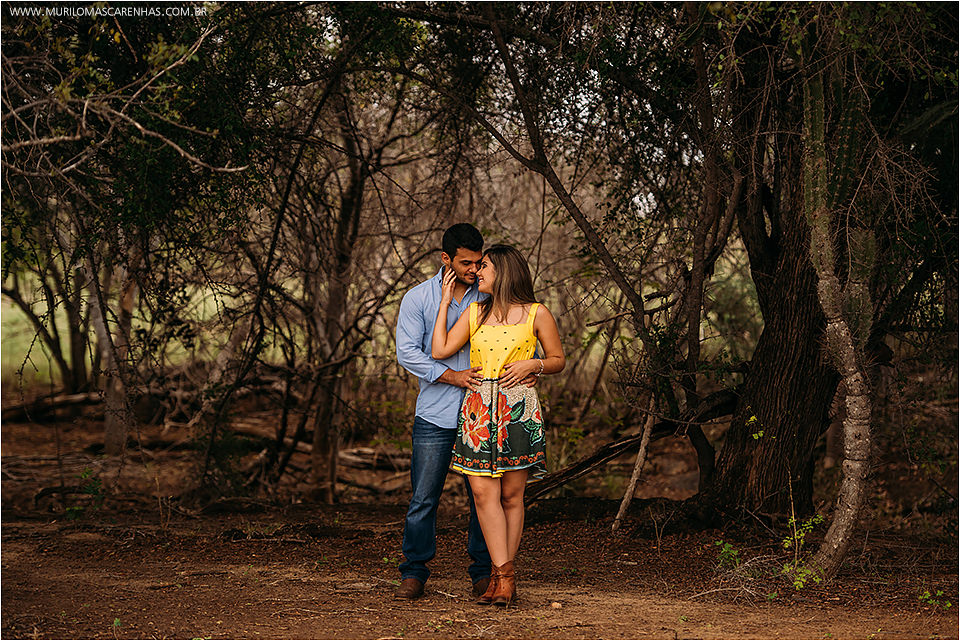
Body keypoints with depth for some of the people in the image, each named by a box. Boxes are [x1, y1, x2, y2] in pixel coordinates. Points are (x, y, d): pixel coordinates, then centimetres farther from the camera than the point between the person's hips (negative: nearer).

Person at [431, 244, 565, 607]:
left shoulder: (536, 314, 6)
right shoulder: (474, 313, 15)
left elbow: (558, 360, 12)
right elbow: (439, 350, 5)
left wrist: (532, 364, -8)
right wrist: (445, 302, 11)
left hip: (518, 408, -2)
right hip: (478, 409, 3)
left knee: (511, 495, -1)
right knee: (483, 491, -9)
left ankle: (500, 576, 6)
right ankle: (504, 578, -10)